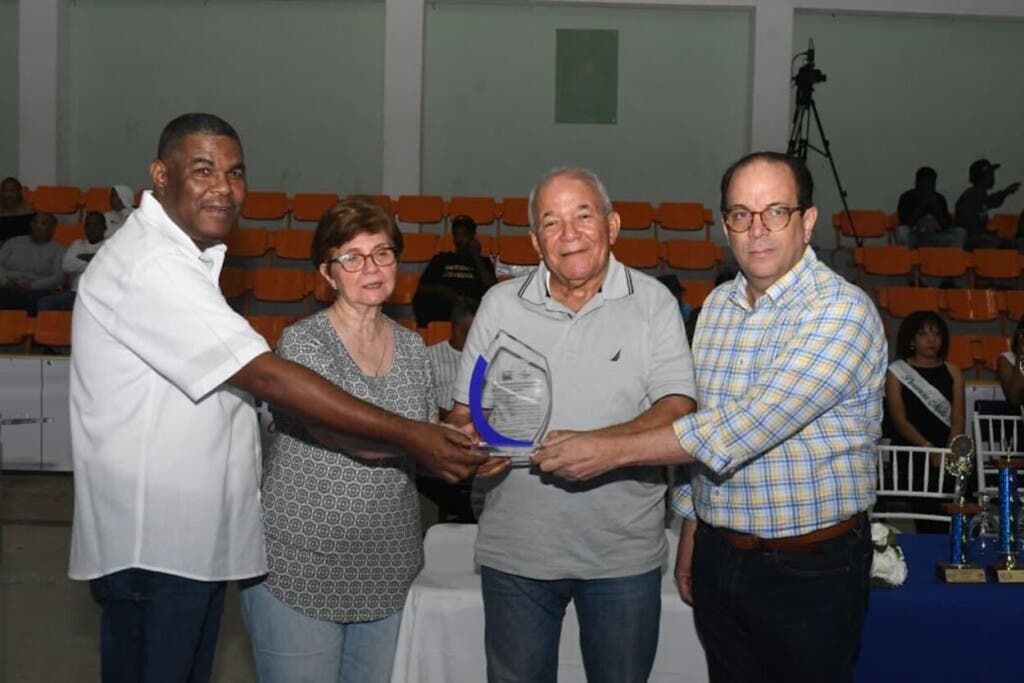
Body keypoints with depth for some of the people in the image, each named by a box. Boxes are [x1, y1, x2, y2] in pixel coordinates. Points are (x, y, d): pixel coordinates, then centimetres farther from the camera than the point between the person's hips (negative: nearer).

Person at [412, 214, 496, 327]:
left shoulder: (483, 262, 24)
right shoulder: (441, 258, 25)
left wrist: (476, 256, 9)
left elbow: (491, 288, 4)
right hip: (440, 309, 1)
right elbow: (421, 288, 17)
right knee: (420, 300, -33)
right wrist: (439, 290, -4)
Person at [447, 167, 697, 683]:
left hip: (623, 555, -1)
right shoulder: (500, 304, 4)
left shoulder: (652, 302, -3)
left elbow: (677, 412, -12)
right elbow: (464, 411, 7)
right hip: (515, 550, 2)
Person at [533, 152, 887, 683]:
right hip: (717, 556, 6)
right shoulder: (717, 305, 6)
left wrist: (612, 451, -25)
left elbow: (747, 429, -26)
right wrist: (690, 537, 14)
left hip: (809, 571, -5)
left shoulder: (843, 311, -17)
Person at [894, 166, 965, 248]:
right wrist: (923, 204, -15)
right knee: (902, 231, -36)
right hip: (912, 239, -4)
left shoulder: (939, 199, 10)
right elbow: (905, 224, -14)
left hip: (936, 239, 4)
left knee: (960, 232, -20)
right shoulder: (907, 198, -2)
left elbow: (948, 225, 2)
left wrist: (935, 205, -8)